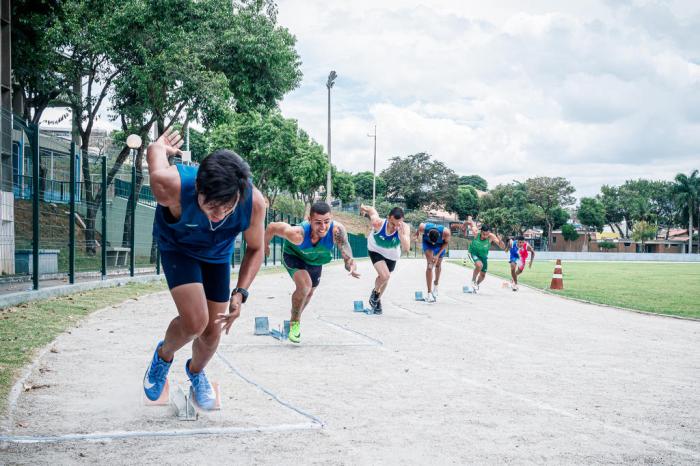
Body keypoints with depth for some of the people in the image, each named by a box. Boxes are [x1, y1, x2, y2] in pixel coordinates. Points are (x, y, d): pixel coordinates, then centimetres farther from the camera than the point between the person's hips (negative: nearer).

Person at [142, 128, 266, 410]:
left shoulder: (254, 202, -35)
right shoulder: (171, 186, -43)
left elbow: (255, 249, -15)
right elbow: (155, 150, -18)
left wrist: (240, 293, -25)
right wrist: (162, 147, 5)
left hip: (218, 255, 3)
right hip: (177, 247, -2)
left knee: (212, 333, 6)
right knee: (195, 321, -22)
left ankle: (196, 372, 43)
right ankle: (163, 356, 13)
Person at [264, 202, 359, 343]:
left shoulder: (337, 230, -42)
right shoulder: (298, 234, -44)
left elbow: (347, 256, -42)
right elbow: (272, 227, -28)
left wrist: (351, 266, -66)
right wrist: (265, 245, -9)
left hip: (316, 260, 4)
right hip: (293, 255, -4)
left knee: (309, 293, 23)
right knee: (305, 286, -27)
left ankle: (296, 318, 55)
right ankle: (294, 323, 0)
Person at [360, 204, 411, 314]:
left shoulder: (405, 228, -35)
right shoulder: (378, 223, -36)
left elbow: (406, 249, -43)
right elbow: (372, 210, -17)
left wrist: (400, 233, -54)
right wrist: (363, 209, 4)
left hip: (392, 255, 3)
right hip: (376, 251, -3)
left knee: (385, 278, 21)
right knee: (385, 275, -24)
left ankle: (377, 300, 51)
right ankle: (375, 292, 11)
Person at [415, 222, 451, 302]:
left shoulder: (446, 232, -39)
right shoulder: (423, 228, -39)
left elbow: (446, 243, -17)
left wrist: (438, 255, -23)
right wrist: (417, 235, 10)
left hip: (441, 244, 1)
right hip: (427, 242, -1)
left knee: (438, 265, 17)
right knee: (429, 265, -17)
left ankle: (436, 284, 45)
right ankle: (429, 293, -18)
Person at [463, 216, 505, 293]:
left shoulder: (491, 237, -30)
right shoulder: (476, 233, -30)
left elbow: (503, 247, -32)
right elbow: (471, 222, -12)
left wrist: (500, 241, -52)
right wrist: (469, 220, -34)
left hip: (483, 255, 2)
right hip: (473, 252, -2)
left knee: (483, 275, 11)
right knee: (479, 265, -32)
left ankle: (477, 285, 45)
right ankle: (473, 281, -6)